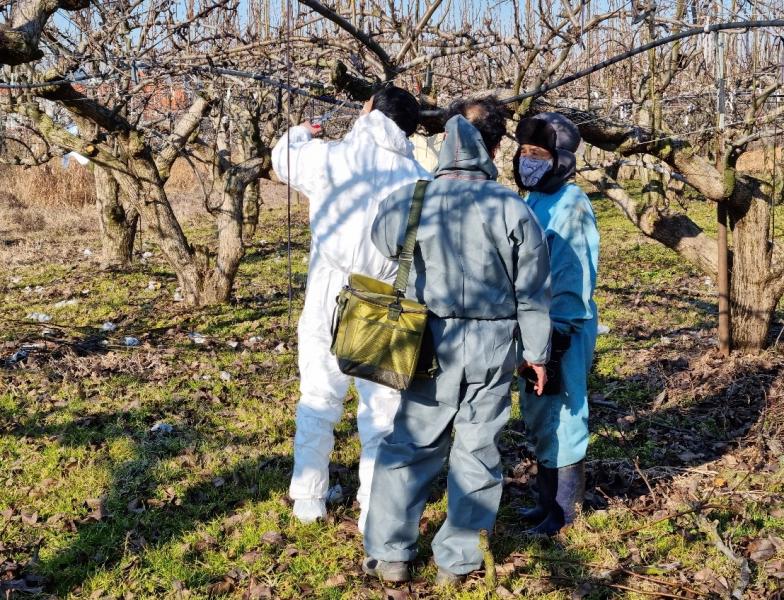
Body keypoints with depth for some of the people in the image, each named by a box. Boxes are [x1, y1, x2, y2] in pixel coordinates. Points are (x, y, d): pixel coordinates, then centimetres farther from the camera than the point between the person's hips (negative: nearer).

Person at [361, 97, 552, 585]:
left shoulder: (409, 200, -9)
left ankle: (390, 554, 21)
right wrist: (537, 351, 8)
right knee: (478, 453, 12)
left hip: (433, 343, 0)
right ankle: (457, 560, 22)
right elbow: (532, 291, -3)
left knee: (409, 446, 14)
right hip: (493, 347, 0)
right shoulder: (512, 208, -10)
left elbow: (383, 243, 13)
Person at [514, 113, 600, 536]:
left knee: (560, 418, 0)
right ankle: (548, 501, 29)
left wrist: (557, 334, -20)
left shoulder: (572, 207, -14)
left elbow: (574, 278, -18)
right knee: (537, 418, 16)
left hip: (563, 330, -9)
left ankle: (563, 512, 12)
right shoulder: (532, 203, 12)